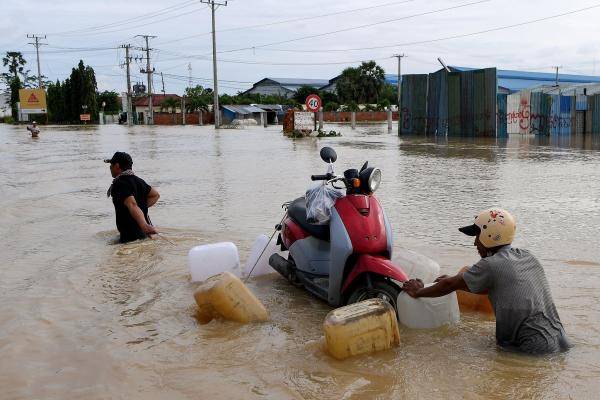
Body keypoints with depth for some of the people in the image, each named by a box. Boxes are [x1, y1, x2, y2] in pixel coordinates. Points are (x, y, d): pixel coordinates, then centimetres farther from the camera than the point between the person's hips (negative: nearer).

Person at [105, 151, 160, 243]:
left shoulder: (119, 184, -16)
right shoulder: (138, 180, 13)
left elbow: (132, 205, -33)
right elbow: (155, 195, 26)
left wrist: (144, 225, -47)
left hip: (130, 236, -10)